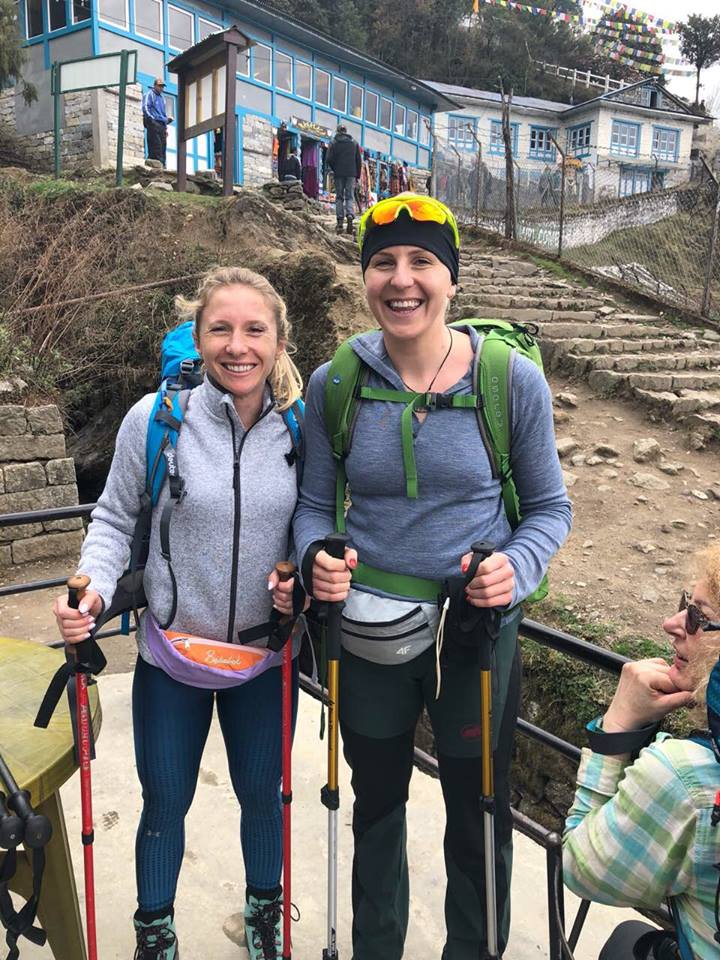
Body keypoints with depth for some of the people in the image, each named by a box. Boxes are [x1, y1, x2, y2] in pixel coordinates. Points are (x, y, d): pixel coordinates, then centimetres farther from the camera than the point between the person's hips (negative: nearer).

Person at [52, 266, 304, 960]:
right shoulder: (154, 419, -16)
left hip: (264, 656, 2)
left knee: (261, 796, 21)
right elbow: (115, 520, -5)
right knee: (165, 802, 18)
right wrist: (94, 591, -21)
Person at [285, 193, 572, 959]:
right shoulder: (334, 384, -7)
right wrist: (316, 558, -19)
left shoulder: (513, 380, -11)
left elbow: (549, 506, -2)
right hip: (368, 633, 2)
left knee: (478, 810, 19)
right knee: (376, 802, 23)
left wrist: (517, 568, -22)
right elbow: (315, 505, 3)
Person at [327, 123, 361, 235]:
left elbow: (329, 159, -5)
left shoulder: (334, 143, 0)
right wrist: (357, 175, 14)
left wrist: (334, 169, 12)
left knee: (339, 197, 6)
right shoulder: (354, 143, 8)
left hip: (338, 174, -1)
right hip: (351, 174, 1)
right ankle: (350, 216, -23)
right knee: (350, 196, 2)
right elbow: (359, 160, 8)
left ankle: (340, 221, 1)